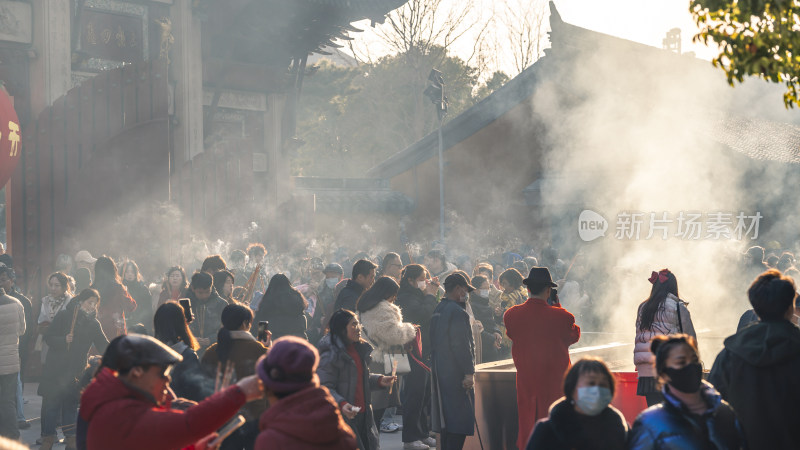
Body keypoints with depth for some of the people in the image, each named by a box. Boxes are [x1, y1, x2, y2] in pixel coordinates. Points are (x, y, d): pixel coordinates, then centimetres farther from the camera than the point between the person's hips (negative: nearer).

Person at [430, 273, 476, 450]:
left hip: (440, 372, 10)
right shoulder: (457, 311, -15)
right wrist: (469, 372, -18)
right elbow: (462, 345, -19)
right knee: (460, 418, -7)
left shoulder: (438, 309, 14)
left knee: (447, 417, 15)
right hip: (455, 374, -10)